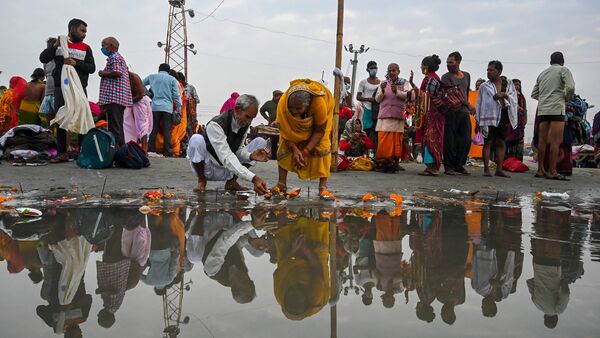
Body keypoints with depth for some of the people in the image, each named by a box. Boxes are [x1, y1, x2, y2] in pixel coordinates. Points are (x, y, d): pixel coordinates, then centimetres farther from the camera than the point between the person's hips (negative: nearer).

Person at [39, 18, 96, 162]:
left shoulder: (86, 48, 9)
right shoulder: (59, 44, 10)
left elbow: (92, 68, 0)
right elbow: (43, 59, 2)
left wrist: (76, 63, -16)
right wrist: (55, 46, -13)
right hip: (61, 87, 0)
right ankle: (62, 153, 2)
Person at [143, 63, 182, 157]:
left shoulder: (152, 77, 12)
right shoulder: (172, 79, 6)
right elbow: (176, 95, 2)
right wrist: (179, 108, 5)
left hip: (155, 107, 2)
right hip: (167, 107, -2)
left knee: (154, 129, 6)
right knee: (167, 130, -1)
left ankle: (151, 150, 5)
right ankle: (167, 152, -3)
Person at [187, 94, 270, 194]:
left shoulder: (245, 125, -7)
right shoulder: (215, 125, -29)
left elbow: (238, 150, -2)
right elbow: (226, 157, -37)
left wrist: (251, 156, -27)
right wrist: (253, 178, -47)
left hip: (226, 172, 6)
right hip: (207, 169, -6)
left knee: (261, 141, -4)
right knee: (196, 139, -35)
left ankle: (231, 181, -4)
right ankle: (201, 181, -10)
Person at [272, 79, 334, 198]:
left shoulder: (319, 102, -42)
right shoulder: (283, 103, -38)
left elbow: (320, 130, -28)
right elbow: (285, 130, -23)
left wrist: (305, 152, -31)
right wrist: (294, 149, -33)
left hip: (318, 118, -2)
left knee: (322, 146, -19)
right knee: (285, 146, -10)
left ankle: (323, 187, -15)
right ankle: (282, 183, -1)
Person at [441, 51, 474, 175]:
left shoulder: (467, 75, 15)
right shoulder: (446, 77, -2)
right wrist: (468, 105, -15)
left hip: (464, 111, 5)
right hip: (451, 112, -5)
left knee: (466, 140, 3)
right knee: (450, 140, -5)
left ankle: (459, 165, 15)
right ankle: (449, 167, 3)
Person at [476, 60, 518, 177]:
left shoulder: (508, 83, 10)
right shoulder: (484, 86, 5)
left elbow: (514, 99, 5)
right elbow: (479, 103, 4)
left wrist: (504, 95, -14)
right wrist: (478, 120, 0)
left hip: (503, 116, 2)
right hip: (489, 116, -2)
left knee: (501, 142, 5)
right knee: (488, 142, -3)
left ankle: (499, 169, 11)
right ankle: (486, 169, 0)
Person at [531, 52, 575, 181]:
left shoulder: (542, 73, 19)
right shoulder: (563, 70, 3)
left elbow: (534, 94, 20)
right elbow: (570, 87, -11)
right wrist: (566, 98, 6)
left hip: (542, 109, 6)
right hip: (556, 109, -6)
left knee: (542, 141, 8)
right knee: (556, 141, -7)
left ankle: (540, 170, 10)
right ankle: (552, 172, -11)